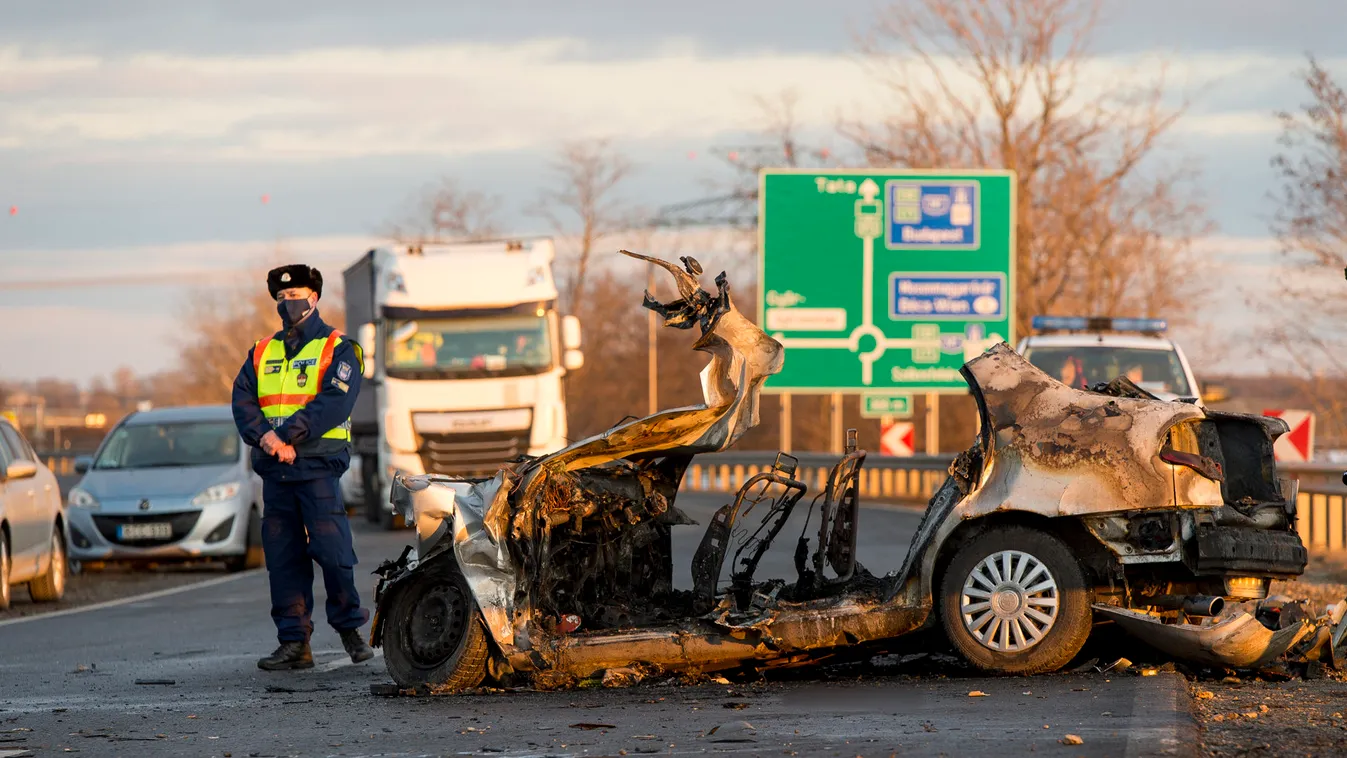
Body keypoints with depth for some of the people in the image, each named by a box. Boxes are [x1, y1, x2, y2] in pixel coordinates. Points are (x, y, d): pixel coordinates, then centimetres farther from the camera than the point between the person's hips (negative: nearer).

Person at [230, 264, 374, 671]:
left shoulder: (338, 350, 2)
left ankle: (350, 629, 5)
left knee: (331, 549, -9)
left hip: (318, 466, -5)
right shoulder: (262, 353, 18)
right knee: (282, 557, 3)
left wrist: (287, 436, -21)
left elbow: (333, 403, -12)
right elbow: (243, 400, 7)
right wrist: (263, 436, -14)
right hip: (274, 470, 5)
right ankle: (293, 642, 6)